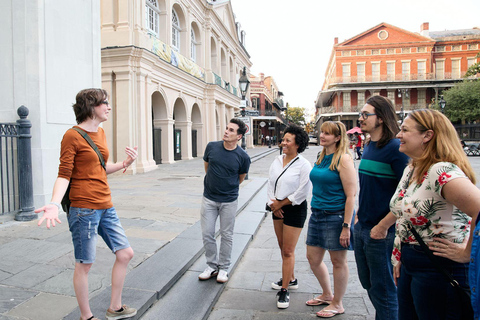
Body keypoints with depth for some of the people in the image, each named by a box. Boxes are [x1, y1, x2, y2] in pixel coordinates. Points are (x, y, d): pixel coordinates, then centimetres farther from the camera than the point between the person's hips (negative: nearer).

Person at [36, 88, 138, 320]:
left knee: (125, 253, 11)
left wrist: (124, 164, 5)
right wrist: (54, 203, -28)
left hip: (105, 207, 8)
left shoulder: (100, 133, 12)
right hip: (84, 209, -8)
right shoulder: (72, 136, -10)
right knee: (84, 264, 7)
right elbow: (64, 174, -14)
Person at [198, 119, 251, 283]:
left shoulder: (243, 157, -11)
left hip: (229, 201, -2)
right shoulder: (211, 147, -5)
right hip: (208, 199, 2)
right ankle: (212, 266, 26)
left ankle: (223, 268, 27)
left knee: (226, 236, 9)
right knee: (207, 234, 7)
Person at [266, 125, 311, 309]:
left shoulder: (304, 165, -14)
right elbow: (270, 184, 8)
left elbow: (302, 193, -17)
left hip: (295, 209, -7)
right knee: (283, 247, 18)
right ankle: (290, 279, 36)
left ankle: (284, 290, 11)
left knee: (288, 251, -1)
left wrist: (281, 203, -10)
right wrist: (273, 205, -3)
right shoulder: (277, 161, 5)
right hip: (277, 208, 7)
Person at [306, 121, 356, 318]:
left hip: (336, 216, -8)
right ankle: (327, 295, 38)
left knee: (338, 261, 9)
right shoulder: (321, 157, 10)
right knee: (313, 259, 15)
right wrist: (314, 210, 16)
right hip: (317, 214, 8)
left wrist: (346, 226, -20)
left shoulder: (343, 159, -14)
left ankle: (337, 304, 28)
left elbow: (351, 195, -17)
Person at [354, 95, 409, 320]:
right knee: (368, 284, 21)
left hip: (382, 233, -8)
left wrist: (383, 226, -19)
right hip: (361, 228, 8)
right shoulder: (368, 147, 9)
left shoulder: (395, 148, -17)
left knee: (383, 289, 7)